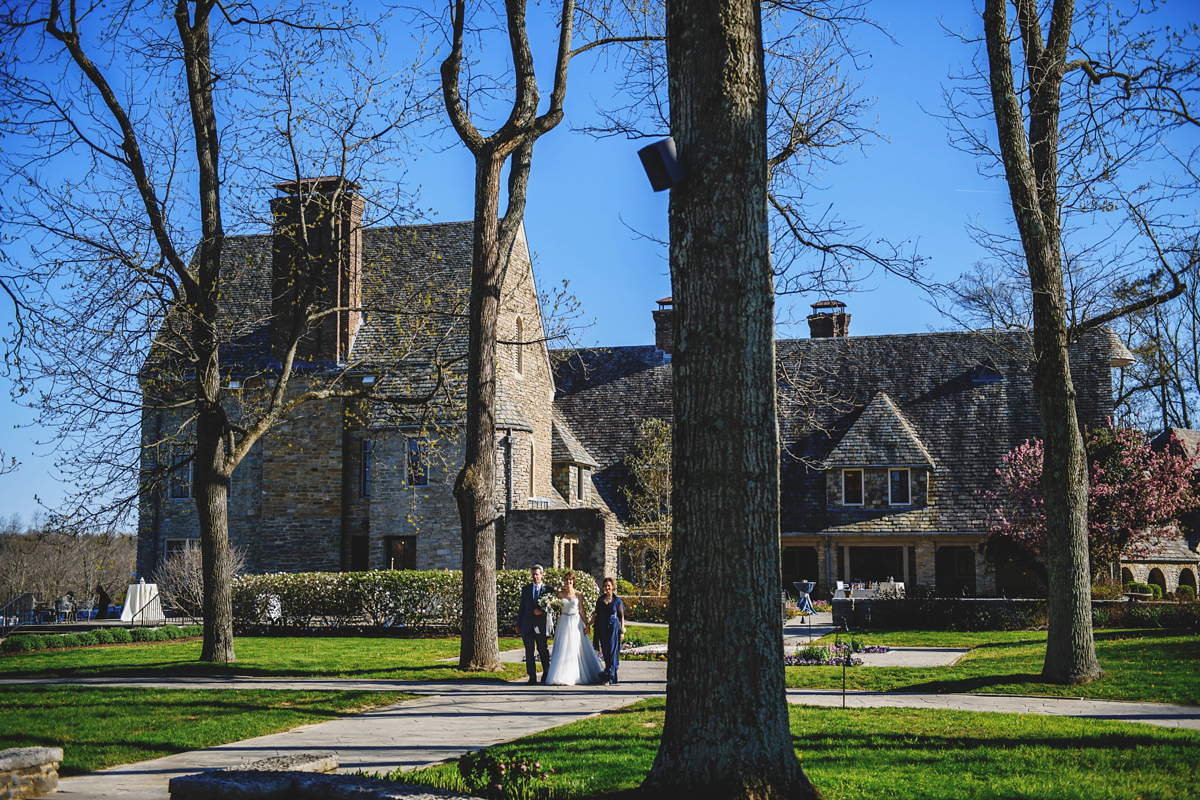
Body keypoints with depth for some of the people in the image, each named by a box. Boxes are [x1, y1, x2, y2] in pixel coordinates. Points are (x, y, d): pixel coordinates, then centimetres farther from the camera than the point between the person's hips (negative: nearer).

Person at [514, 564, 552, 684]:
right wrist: (518, 625, 10)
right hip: (527, 625, 2)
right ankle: (532, 677, 3)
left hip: (541, 625, -2)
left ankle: (546, 675, 21)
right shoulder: (526, 589, 13)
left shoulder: (547, 589, 6)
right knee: (529, 652, 0)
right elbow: (521, 608, 14)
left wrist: (542, 611, -16)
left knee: (543, 652, 5)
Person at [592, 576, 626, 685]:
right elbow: (596, 615, 15)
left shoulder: (617, 601, 2)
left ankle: (609, 676, -8)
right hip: (602, 628, 4)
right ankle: (612, 677, 12)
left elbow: (622, 617, 2)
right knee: (606, 652, 4)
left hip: (614, 628, -4)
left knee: (612, 652, -8)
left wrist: (622, 631, -4)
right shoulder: (600, 600, 10)